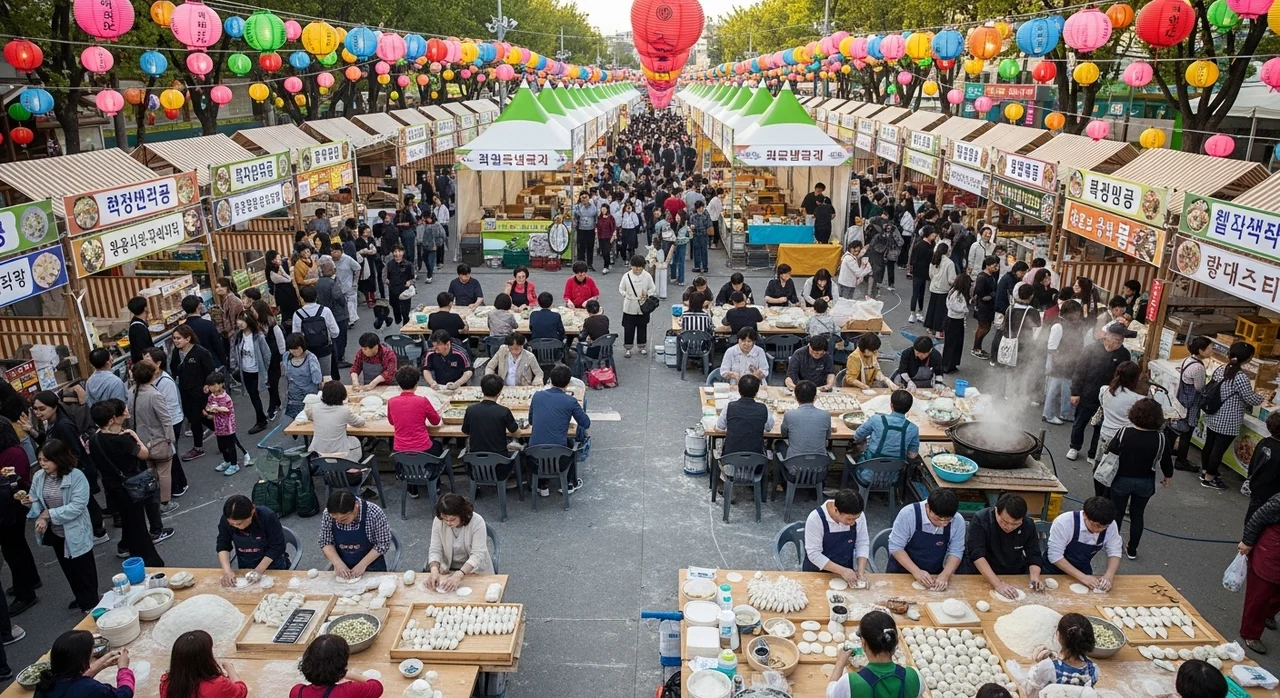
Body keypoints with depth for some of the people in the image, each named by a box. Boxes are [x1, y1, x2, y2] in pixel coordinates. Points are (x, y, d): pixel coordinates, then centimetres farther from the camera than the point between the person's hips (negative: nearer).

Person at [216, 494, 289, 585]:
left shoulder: (268, 517, -30)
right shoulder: (226, 520, -20)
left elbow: (277, 547, -21)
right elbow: (223, 545, -12)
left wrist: (259, 570, -26)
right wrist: (227, 571, -25)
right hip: (245, 569, 3)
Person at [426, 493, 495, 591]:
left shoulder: (477, 522, -21)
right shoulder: (438, 522, -11)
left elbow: (477, 555, -26)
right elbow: (435, 550, -10)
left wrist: (459, 576, -41)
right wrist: (434, 570, -31)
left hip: (475, 571, -3)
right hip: (447, 570, 4)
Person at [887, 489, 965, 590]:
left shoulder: (958, 521, -16)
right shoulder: (908, 514, -24)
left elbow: (955, 551, -5)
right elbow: (895, 547, -17)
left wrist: (945, 575, -21)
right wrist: (916, 572, -26)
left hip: (934, 576, 4)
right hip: (901, 572, -4)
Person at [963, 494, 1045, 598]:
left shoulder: (1028, 525, -9)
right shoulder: (980, 520, -21)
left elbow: (1034, 555, -4)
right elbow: (977, 555, -26)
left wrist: (1035, 576, -24)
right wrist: (997, 584, -36)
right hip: (980, 575, -2)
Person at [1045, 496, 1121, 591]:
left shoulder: (1111, 525, -17)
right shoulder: (1064, 522, -28)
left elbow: (1114, 552, -7)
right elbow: (1055, 556, -25)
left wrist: (1108, 576, -24)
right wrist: (1082, 577, -31)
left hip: (1083, 572, 3)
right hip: (1054, 571, -3)